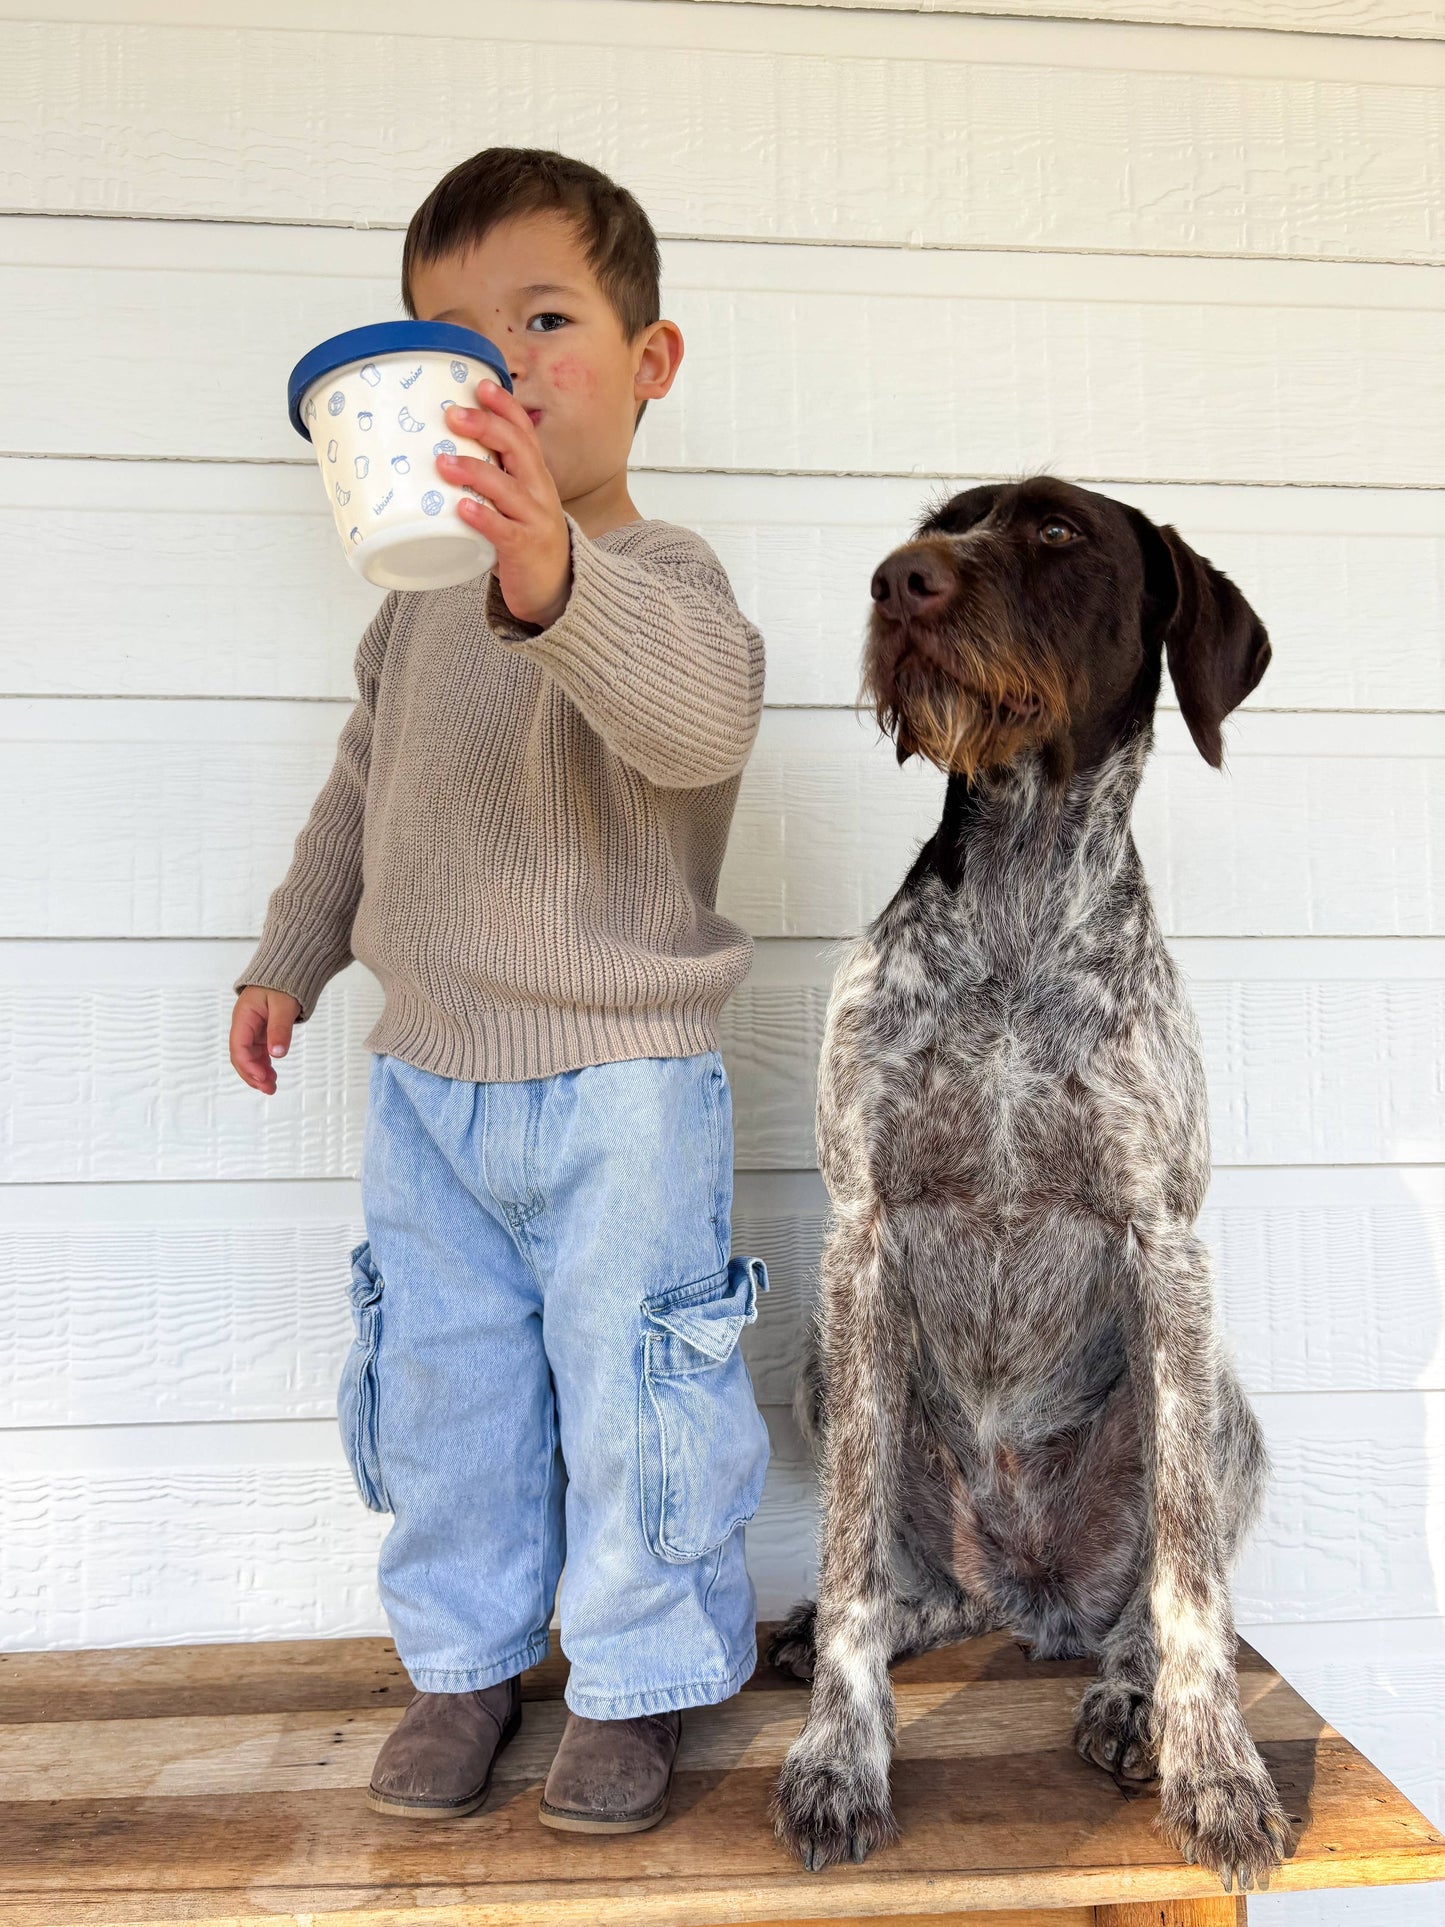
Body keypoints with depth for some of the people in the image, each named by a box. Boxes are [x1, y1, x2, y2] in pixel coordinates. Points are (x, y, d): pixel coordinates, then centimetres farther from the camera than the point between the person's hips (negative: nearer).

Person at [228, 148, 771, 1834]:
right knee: (441, 1388, 16)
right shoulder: (424, 597, 8)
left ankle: (637, 1677, 29)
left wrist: (553, 583, -55)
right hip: (424, 1077, 7)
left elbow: (704, 711, -38)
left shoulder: (656, 577, -13)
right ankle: (464, 1660, 36)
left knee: (628, 1384, 5)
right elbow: (362, 789, 21)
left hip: (619, 1083, -6)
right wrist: (291, 955, 21)